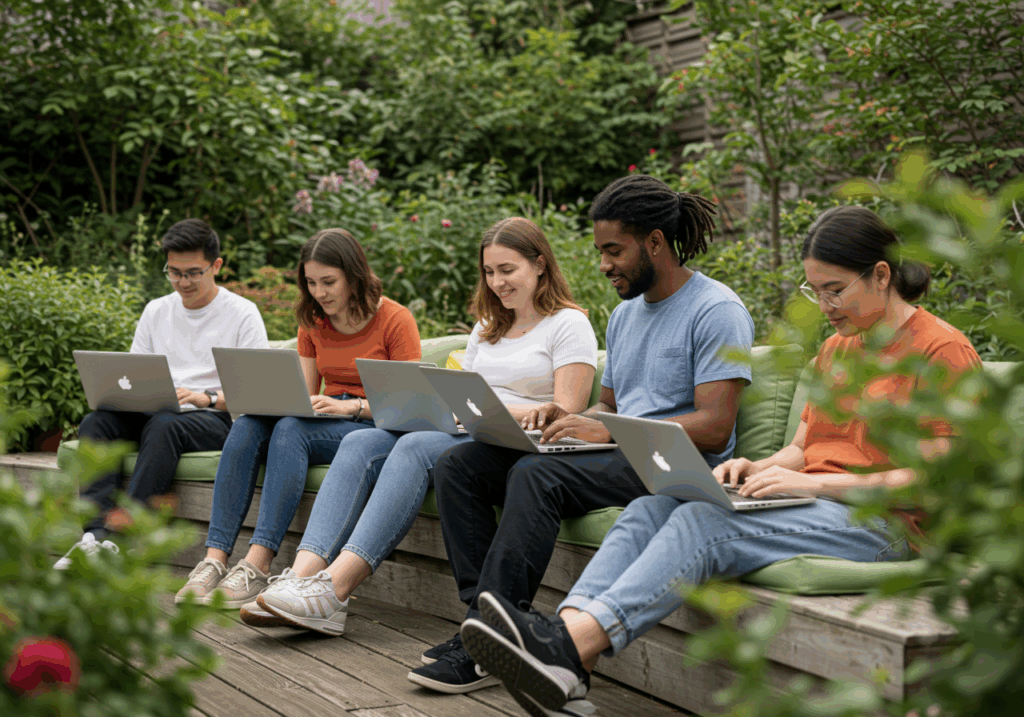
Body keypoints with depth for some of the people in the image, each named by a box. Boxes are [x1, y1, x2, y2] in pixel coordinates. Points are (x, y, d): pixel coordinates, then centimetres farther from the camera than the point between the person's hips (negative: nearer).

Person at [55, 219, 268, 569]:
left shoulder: (242, 313, 2)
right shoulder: (156, 311, 18)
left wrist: (207, 397, -23)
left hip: (216, 419, -5)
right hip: (153, 414, 5)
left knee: (164, 425, -37)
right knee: (94, 423, -24)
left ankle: (122, 528, -42)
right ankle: (97, 534, -40)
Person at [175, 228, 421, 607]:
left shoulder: (395, 319, -4)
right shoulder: (313, 322, 14)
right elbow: (306, 395, 14)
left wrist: (351, 405, -23)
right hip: (325, 422, 6)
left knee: (291, 430, -34)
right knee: (248, 424, -25)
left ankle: (258, 563, -42)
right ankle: (215, 558, -35)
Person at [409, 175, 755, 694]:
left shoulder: (716, 311, -7)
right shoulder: (624, 314, 21)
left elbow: (715, 429, -16)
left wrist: (606, 430, -20)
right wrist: (568, 420, 3)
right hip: (619, 457, 9)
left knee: (535, 476, -33)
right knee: (457, 466, -7)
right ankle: (482, 615, -17)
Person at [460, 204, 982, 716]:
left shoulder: (943, 350, -5)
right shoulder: (836, 347, 21)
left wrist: (815, 482, -17)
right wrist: (758, 470, -1)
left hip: (879, 523, -8)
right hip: (812, 505, 8)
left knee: (702, 522, -31)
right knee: (650, 508, -17)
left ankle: (570, 647, -43)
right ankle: (566, 631, -38)